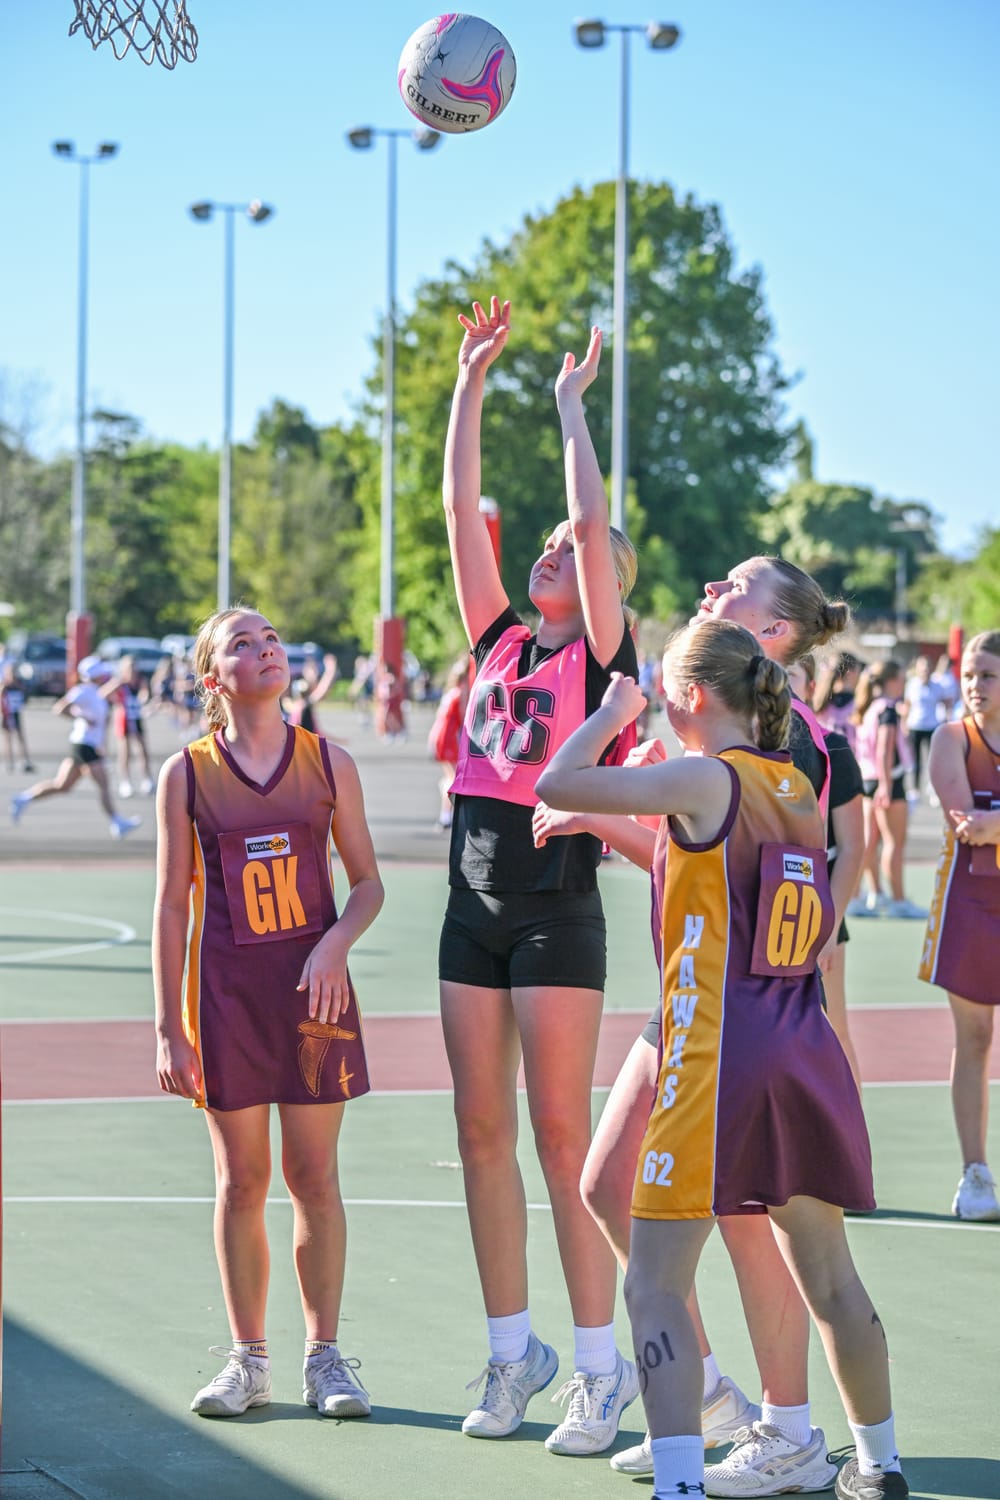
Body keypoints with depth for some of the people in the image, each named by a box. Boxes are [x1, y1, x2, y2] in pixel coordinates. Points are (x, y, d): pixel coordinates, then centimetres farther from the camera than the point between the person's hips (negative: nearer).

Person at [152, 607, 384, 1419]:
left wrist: (335, 944, -12)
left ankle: (326, 1354, 14)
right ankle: (248, 1358, 16)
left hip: (314, 986, 1)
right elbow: (171, 907, 1)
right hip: (226, 990, -1)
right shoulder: (187, 774, -1)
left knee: (315, 1176, 3)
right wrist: (169, 1028, -2)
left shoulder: (329, 763, 2)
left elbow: (368, 881, 8)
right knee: (241, 1181, 4)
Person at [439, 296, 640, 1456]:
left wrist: (570, 399, -5)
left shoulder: (601, 654, -2)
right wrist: (472, 383, 6)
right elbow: (461, 506, 9)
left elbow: (594, 516, -13)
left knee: (561, 1135, -5)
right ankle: (512, 1349, 16)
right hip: (475, 901, 6)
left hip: (557, 904, -6)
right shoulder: (500, 640, 12)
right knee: (482, 1131, 7)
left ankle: (601, 1362, 1)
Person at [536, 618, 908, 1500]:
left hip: (718, 1060, -8)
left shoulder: (706, 780, -10)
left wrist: (613, 713, 5)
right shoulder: (796, 787, 12)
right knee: (828, 1276, 20)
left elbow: (555, 784, -10)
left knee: (655, 1284, -5)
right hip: (805, 1057, 8)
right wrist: (614, 830, 28)